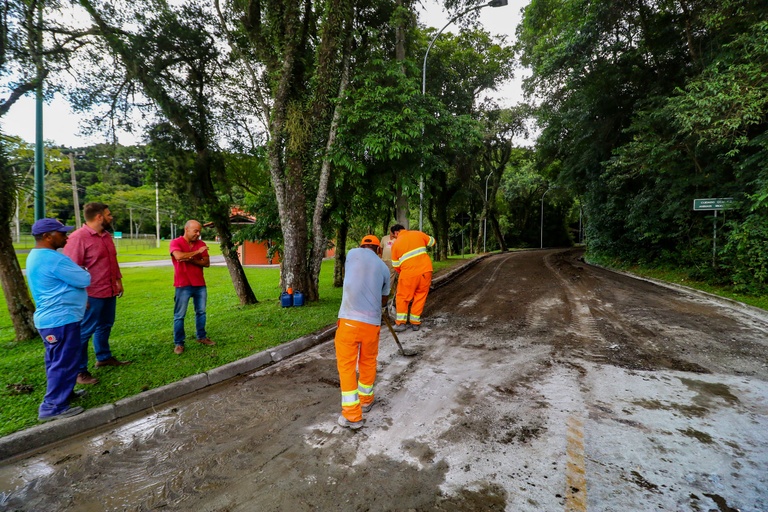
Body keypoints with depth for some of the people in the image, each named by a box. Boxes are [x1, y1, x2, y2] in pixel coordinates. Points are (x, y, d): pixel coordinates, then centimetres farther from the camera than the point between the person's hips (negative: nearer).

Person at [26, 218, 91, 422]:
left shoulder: (35, 256, 12)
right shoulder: (54, 259, -22)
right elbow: (84, 280, -17)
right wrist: (79, 273, 3)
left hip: (50, 318, 11)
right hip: (61, 319, -11)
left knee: (56, 361, 20)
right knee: (65, 363, -2)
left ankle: (62, 393, 34)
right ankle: (53, 407, 5)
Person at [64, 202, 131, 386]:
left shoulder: (106, 235, 11)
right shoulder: (78, 237, -17)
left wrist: (118, 280, 17)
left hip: (110, 291, 9)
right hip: (92, 294, -9)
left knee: (105, 326, 21)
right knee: (85, 331, 1)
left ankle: (104, 357, 37)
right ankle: (79, 371, 11)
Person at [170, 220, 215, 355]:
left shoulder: (201, 244, 6)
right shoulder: (176, 242, -6)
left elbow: (206, 263, 0)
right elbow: (179, 256, -26)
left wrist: (191, 260, -16)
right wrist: (197, 252, -16)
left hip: (200, 284, 5)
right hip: (183, 285, -4)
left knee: (201, 312, 13)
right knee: (179, 315, 2)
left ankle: (202, 337, 26)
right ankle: (178, 343, 11)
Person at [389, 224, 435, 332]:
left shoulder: (396, 244, 5)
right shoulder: (418, 234, 7)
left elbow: (396, 265, 10)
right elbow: (432, 242, 21)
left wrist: (401, 273, 28)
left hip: (409, 273, -2)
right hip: (426, 270, 2)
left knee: (402, 297, 12)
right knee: (420, 297, 14)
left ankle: (401, 323, 6)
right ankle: (415, 323, 16)